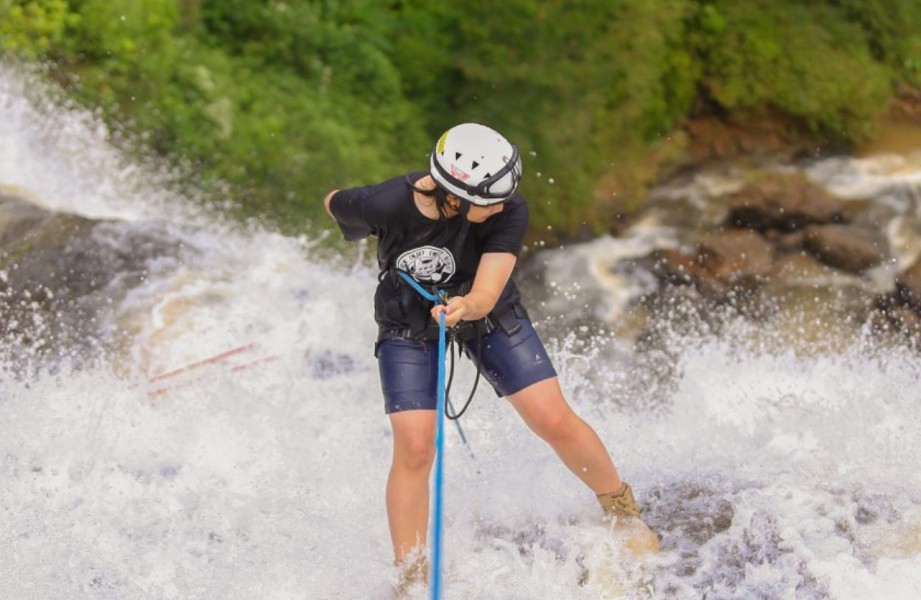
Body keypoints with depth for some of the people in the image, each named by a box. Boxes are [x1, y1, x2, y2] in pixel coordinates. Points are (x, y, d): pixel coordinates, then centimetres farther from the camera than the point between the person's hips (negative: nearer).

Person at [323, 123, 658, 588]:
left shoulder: (508, 212, -31)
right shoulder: (385, 205, -33)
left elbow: (486, 296, -36)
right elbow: (334, 203, -10)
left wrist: (465, 306, -60)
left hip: (489, 315, 1)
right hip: (408, 328, -1)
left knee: (556, 422, -6)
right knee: (414, 449, -14)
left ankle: (624, 513, 21)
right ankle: (411, 579, 2)